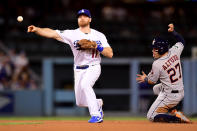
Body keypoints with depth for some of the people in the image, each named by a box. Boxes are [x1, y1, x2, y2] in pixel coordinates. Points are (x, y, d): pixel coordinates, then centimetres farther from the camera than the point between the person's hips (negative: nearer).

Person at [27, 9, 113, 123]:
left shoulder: (99, 35, 1)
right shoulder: (72, 34, 0)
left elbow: (110, 54, -4)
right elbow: (52, 33, -12)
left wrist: (97, 46, -20)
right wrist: (36, 29, -27)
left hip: (93, 67, -3)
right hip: (79, 70, 3)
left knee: (85, 84, -34)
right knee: (80, 102, 4)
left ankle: (96, 115, -28)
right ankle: (97, 103, 37)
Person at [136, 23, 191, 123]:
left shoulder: (157, 64, -20)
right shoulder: (174, 52, -4)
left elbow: (152, 81, -5)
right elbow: (181, 41, 19)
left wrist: (145, 79, 15)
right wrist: (172, 31, 13)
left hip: (169, 96, -8)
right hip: (181, 93, 8)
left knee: (151, 117, 2)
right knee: (156, 88, 35)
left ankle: (177, 118, -14)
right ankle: (172, 111, 20)